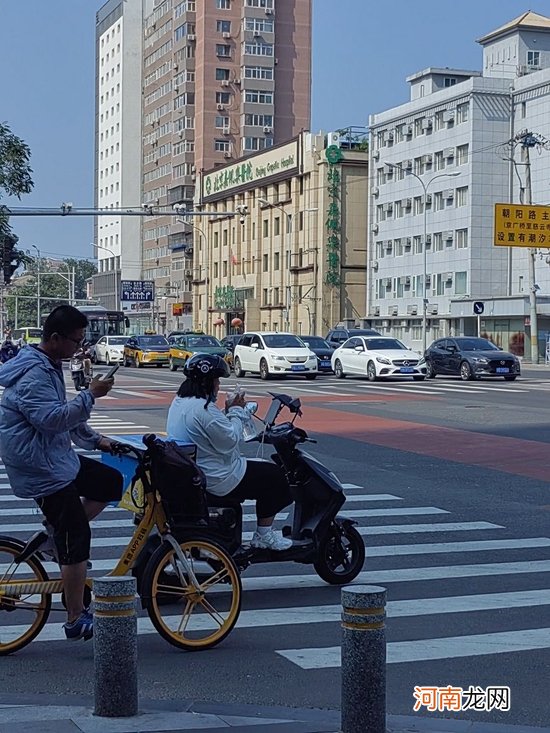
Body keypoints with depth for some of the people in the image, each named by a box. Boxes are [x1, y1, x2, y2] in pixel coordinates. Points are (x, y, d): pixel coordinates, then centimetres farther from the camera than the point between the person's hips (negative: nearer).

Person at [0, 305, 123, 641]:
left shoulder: (49, 367, 12)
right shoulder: (32, 375, -21)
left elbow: (65, 414, 22)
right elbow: (54, 418, -31)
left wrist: (96, 439, 18)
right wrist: (91, 395, -27)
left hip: (57, 458, 10)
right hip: (41, 470, -10)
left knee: (111, 482, 16)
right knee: (77, 541, -5)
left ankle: (51, 538, 13)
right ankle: (76, 621, 5)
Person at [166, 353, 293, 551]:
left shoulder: (178, 402, 8)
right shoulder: (204, 409, -26)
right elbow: (229, 441, -21)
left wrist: (228, 413, 5)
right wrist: (236, 412, -9)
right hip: (217, 480, -11)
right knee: (273, 476, 1)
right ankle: (264, 536, 8)